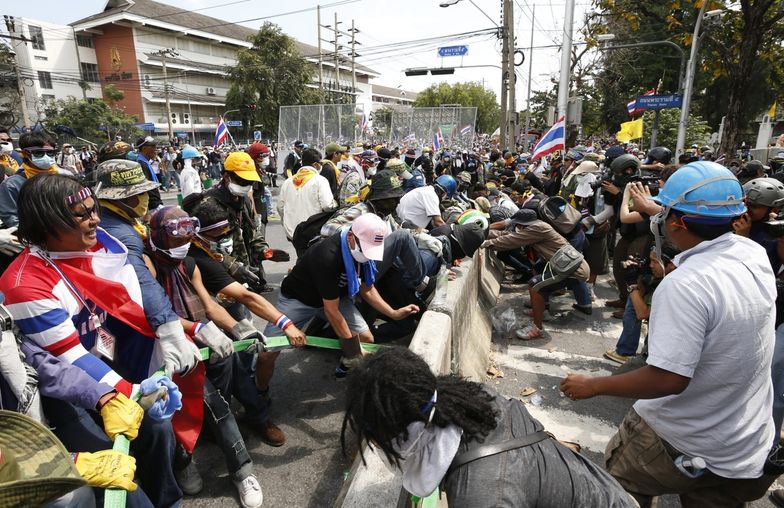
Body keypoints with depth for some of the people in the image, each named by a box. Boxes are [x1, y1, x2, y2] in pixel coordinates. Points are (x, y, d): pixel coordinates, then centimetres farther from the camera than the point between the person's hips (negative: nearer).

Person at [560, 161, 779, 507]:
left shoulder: (684, 285, -33)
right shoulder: (754, 254, -8)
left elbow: (668, 379, -32)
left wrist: (593, 386, -19)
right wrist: (655, 211, 23)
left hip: (686, 448, -6)